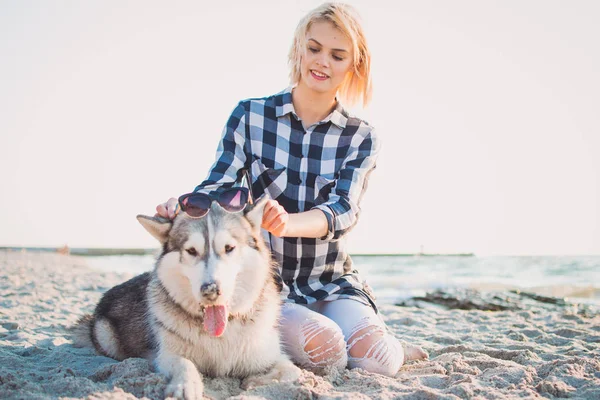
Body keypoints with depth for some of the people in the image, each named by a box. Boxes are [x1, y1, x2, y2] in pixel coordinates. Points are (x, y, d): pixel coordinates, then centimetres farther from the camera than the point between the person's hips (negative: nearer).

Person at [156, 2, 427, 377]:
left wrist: (288, 222, -40)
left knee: (374, 358, -24)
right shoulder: (250, 115, -2)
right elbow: (217, 186, -9)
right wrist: (185, 206, -35)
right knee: (321, 347, -30)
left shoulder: (362, 138, 0)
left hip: (333, 282, 2)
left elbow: (343, 211, -16)